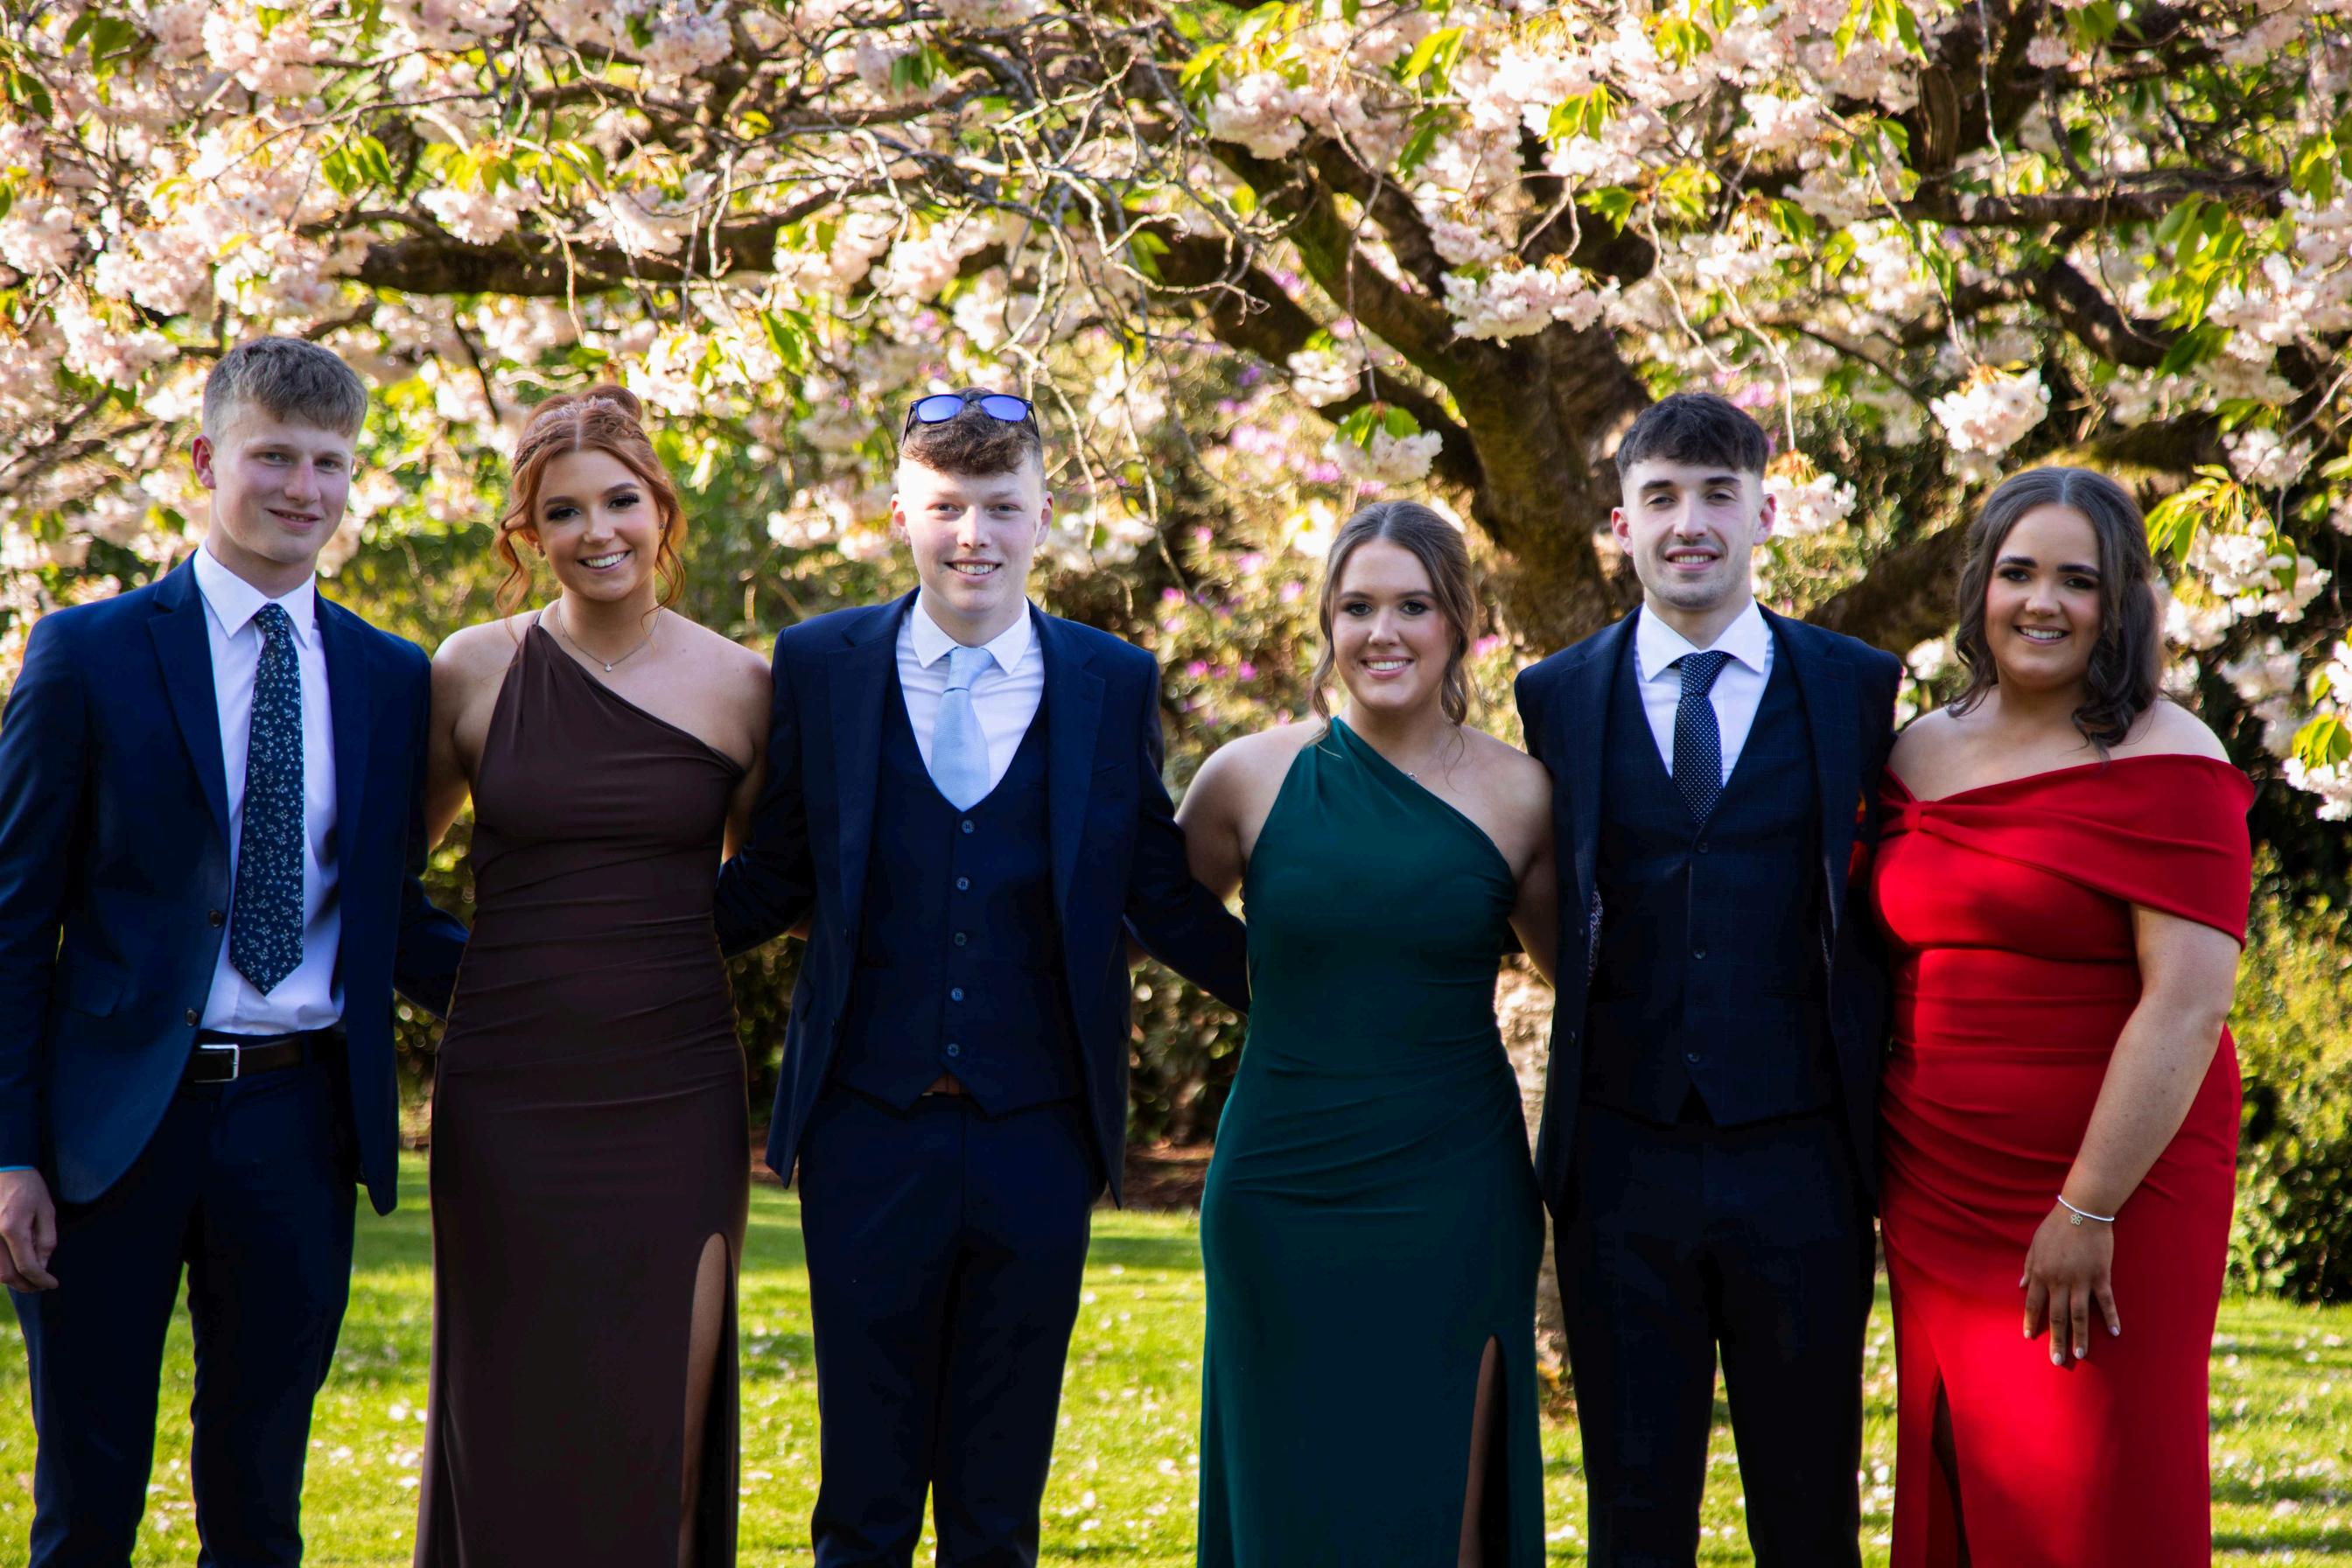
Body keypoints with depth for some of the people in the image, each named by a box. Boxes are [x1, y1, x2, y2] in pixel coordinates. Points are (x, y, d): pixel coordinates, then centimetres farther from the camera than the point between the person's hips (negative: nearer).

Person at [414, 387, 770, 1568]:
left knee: (662, 1430, -1)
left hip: (675, 1097, 0)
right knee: (508, 1435, 4)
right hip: (509, 1100, 0)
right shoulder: (476, 670, 2)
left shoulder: (739, 687, 2)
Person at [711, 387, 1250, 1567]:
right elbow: (773, 881, 7)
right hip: (868, 1131, 0)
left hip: (1036, 1144, 1)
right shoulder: (819, 666, 2)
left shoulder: (1116, 685, 3)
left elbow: (1161, 896, 7)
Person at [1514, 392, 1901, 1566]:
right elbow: (1557, 922, 10)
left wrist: (1883, 1126, 1)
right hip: (1624, 1168, 1)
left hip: (1797, 1162, -1)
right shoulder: (1558, 698, 5)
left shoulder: (1856, 687, 3)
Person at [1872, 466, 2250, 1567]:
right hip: (1939, 1203, 6)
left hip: (2108, 1193, -6)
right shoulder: (1921, 754, 10)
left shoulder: (2164, 766, -10)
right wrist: (1883, 1173, 11)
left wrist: (2090, 1211, -19)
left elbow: (2189, 1004, -17)